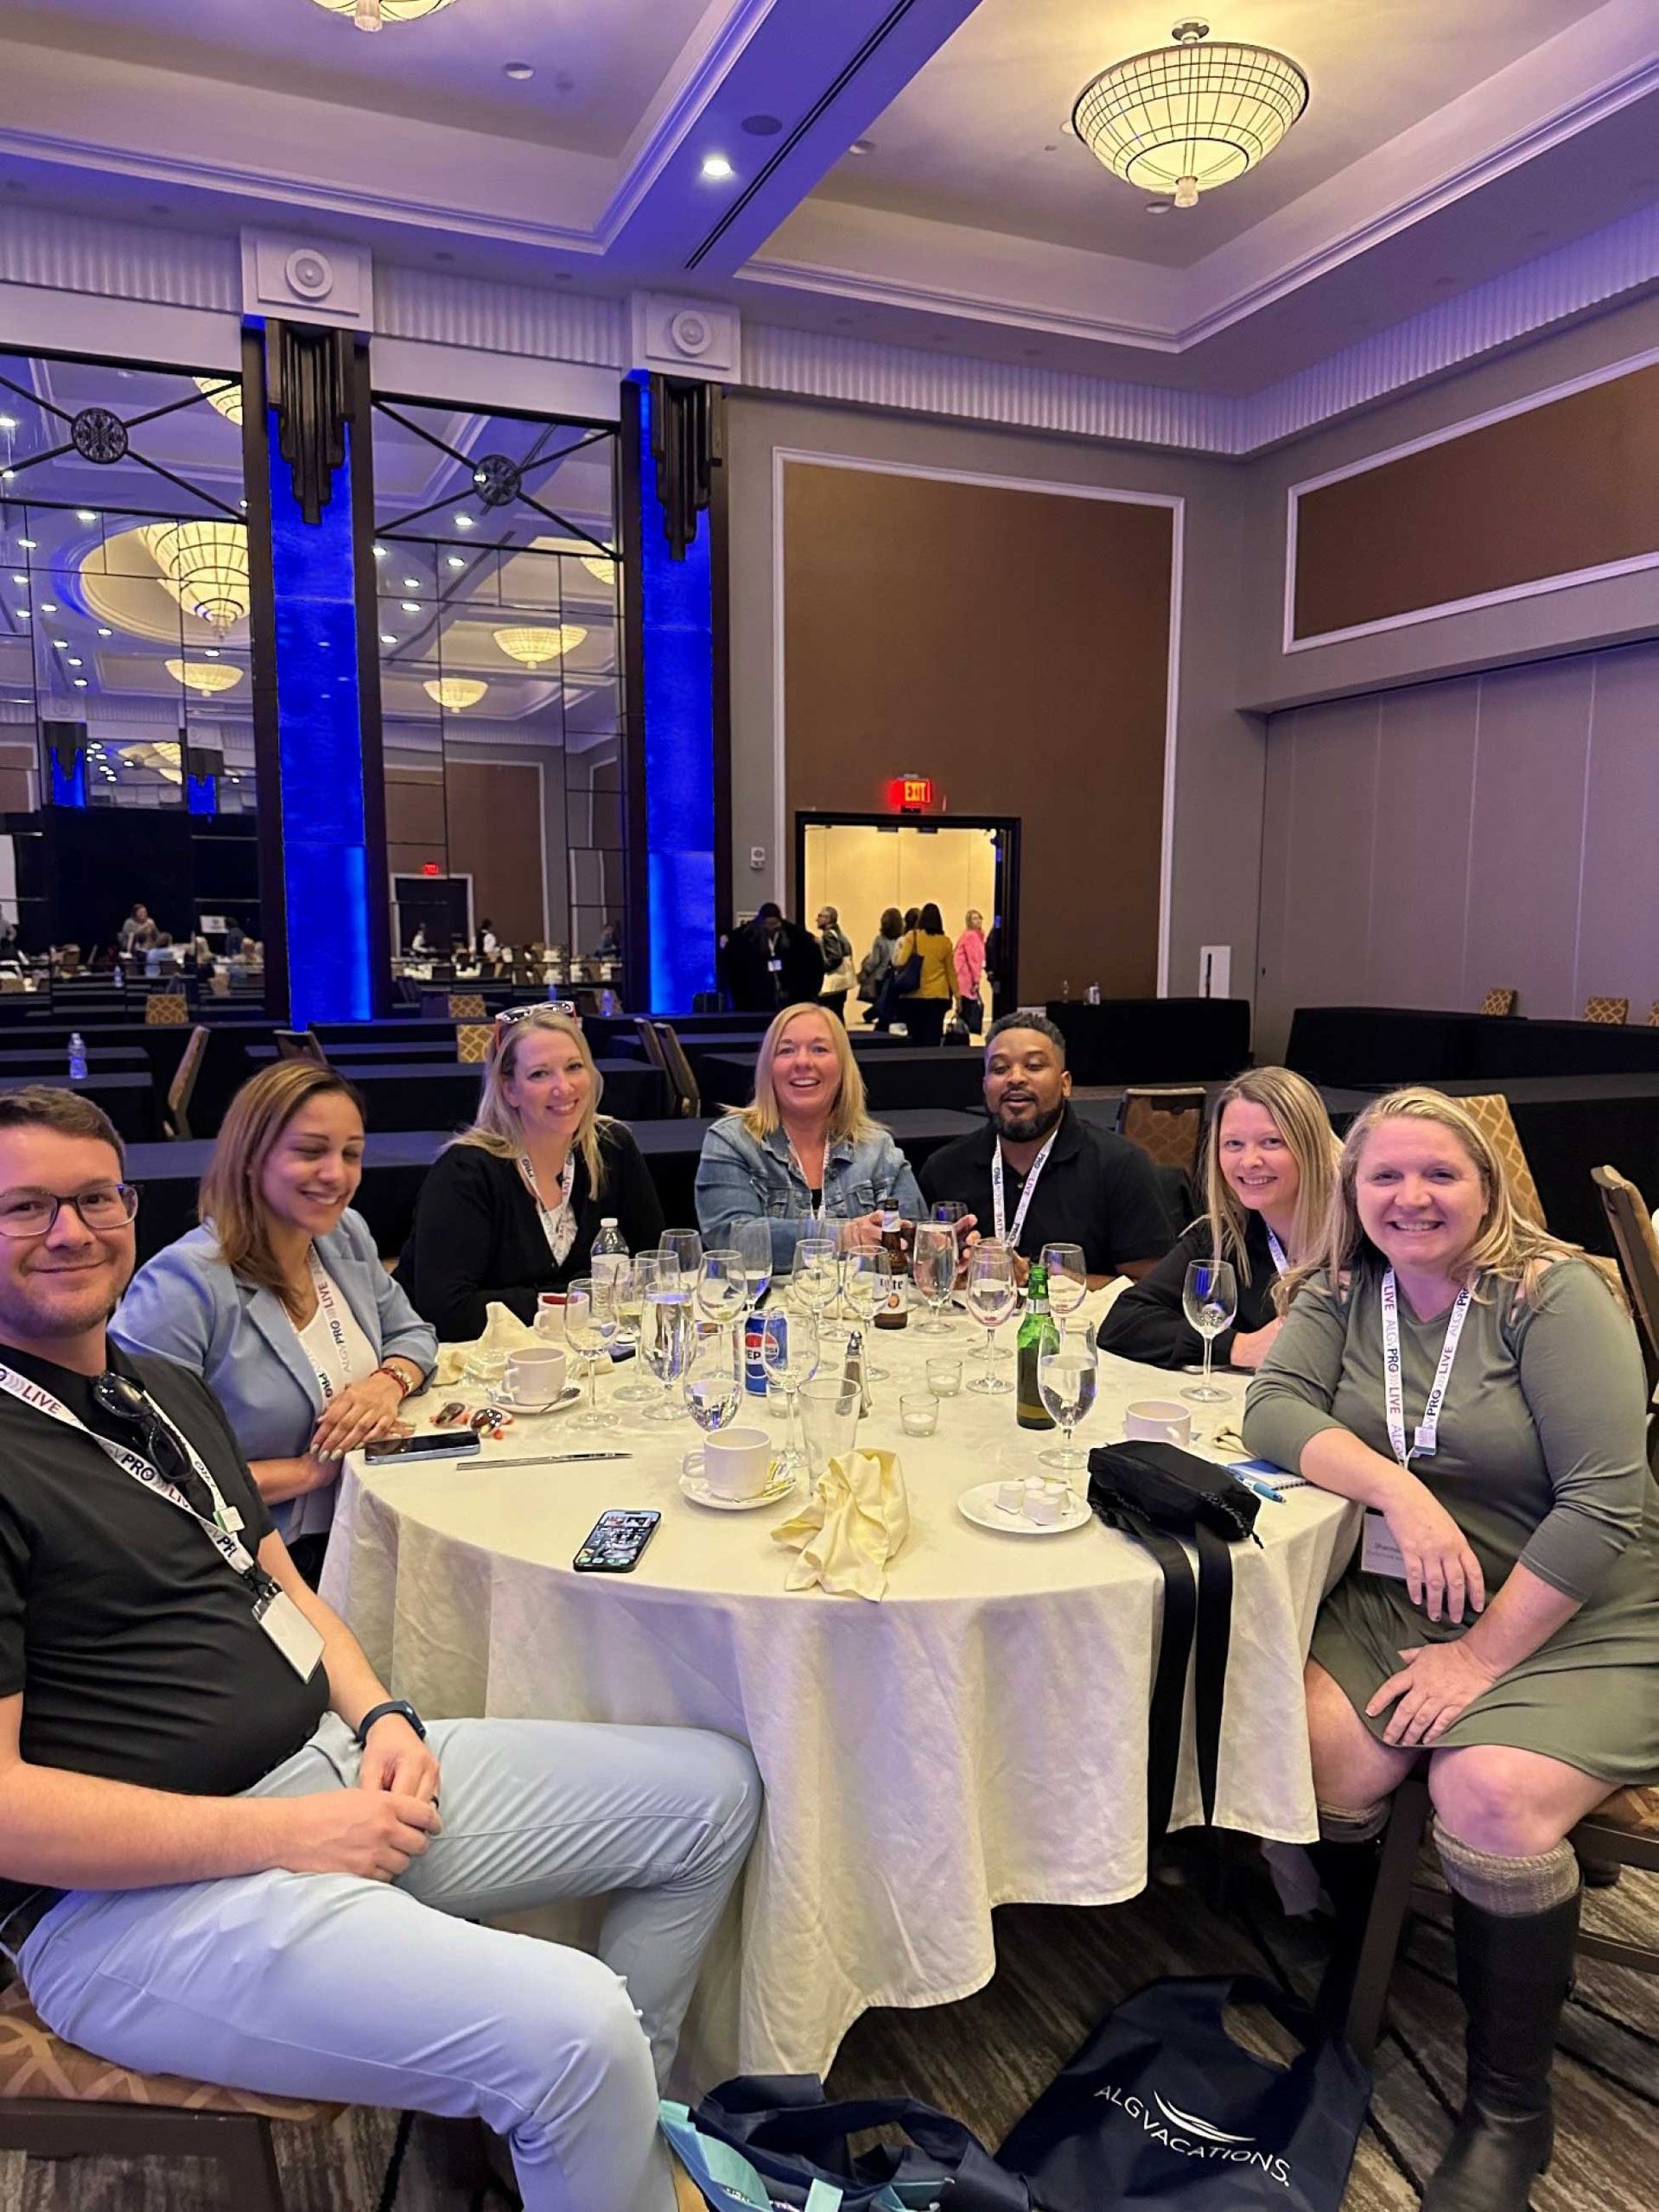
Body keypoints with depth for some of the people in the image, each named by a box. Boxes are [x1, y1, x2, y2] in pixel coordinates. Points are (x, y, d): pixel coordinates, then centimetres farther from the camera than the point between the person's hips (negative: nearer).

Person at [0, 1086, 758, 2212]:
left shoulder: (169, 1391, 15)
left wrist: (381, 1716, 1)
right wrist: (285, 1835, -19)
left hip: (331, 1764, 9)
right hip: (131, 1892, -9)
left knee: (714, 1789, 9)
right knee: (570, 2026, -30)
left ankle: (621, 2114, 27)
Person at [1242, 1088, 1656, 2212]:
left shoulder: (1555, 1294, -12)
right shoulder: (1341, 1292, 3)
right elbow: (1274, 1410, -8)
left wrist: (1481, 1657, -18)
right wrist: (1401, 1488, -24)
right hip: (1403, 1600, 4)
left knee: (1492, 1798, -27)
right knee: (1315, 1758, -20)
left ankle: (1509, 2114, -2)